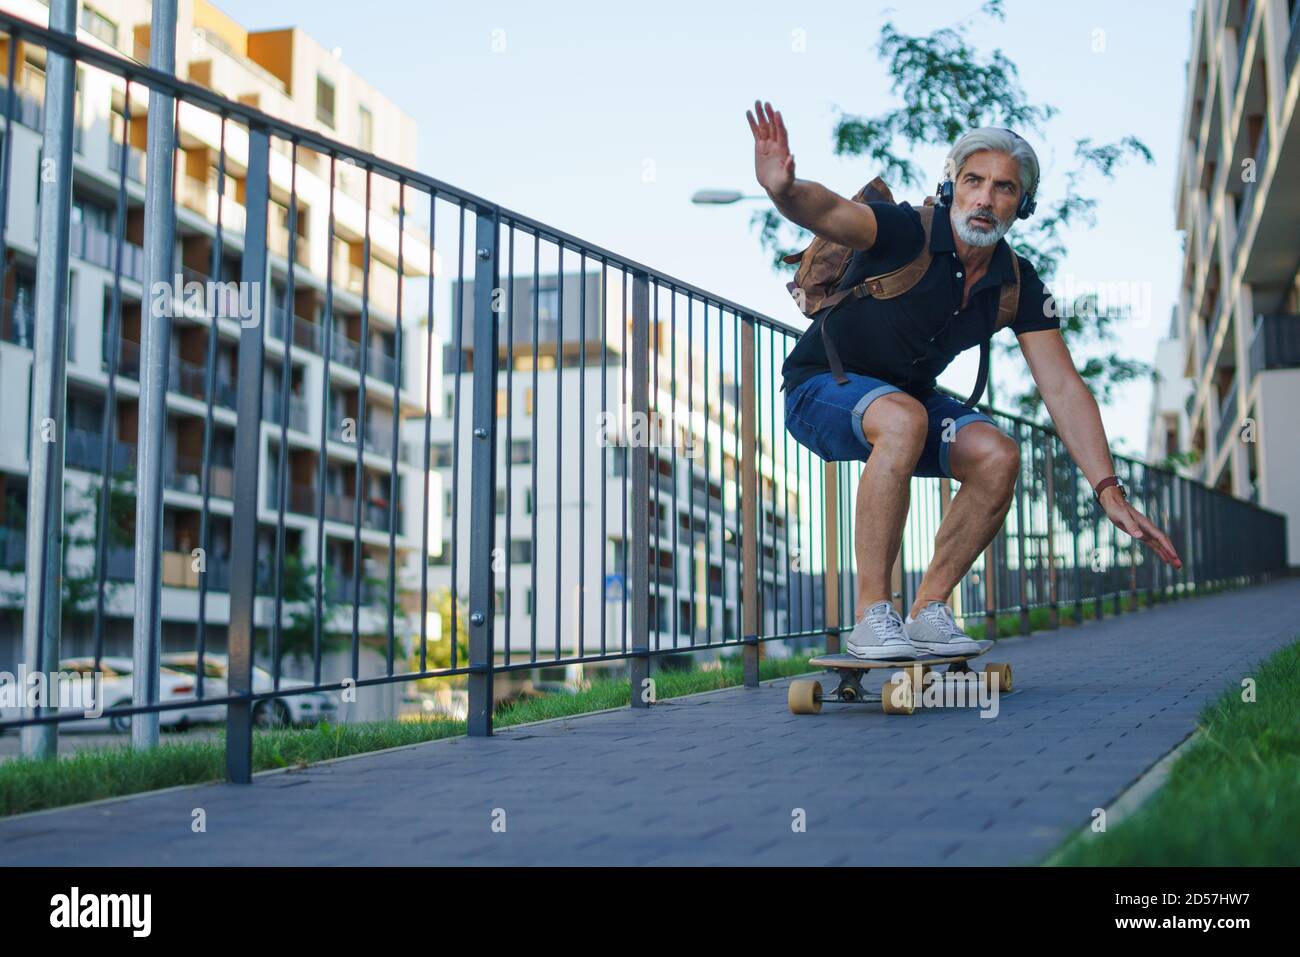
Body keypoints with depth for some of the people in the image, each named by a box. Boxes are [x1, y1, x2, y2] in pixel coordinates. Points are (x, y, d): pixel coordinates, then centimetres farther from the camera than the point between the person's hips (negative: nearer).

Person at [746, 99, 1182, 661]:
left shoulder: (1019, 284, -7)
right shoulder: (907, 233, -23)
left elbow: (1062, 386, -8)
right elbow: (830, 214, -43)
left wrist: (1109, 491, -15)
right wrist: (785, 190, -68)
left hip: (908, 396, 6)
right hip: (820, 388, -6)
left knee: (997, 456, -20)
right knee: (903, 419, -37)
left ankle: (927, 612, -3)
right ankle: (871, 618, -29)